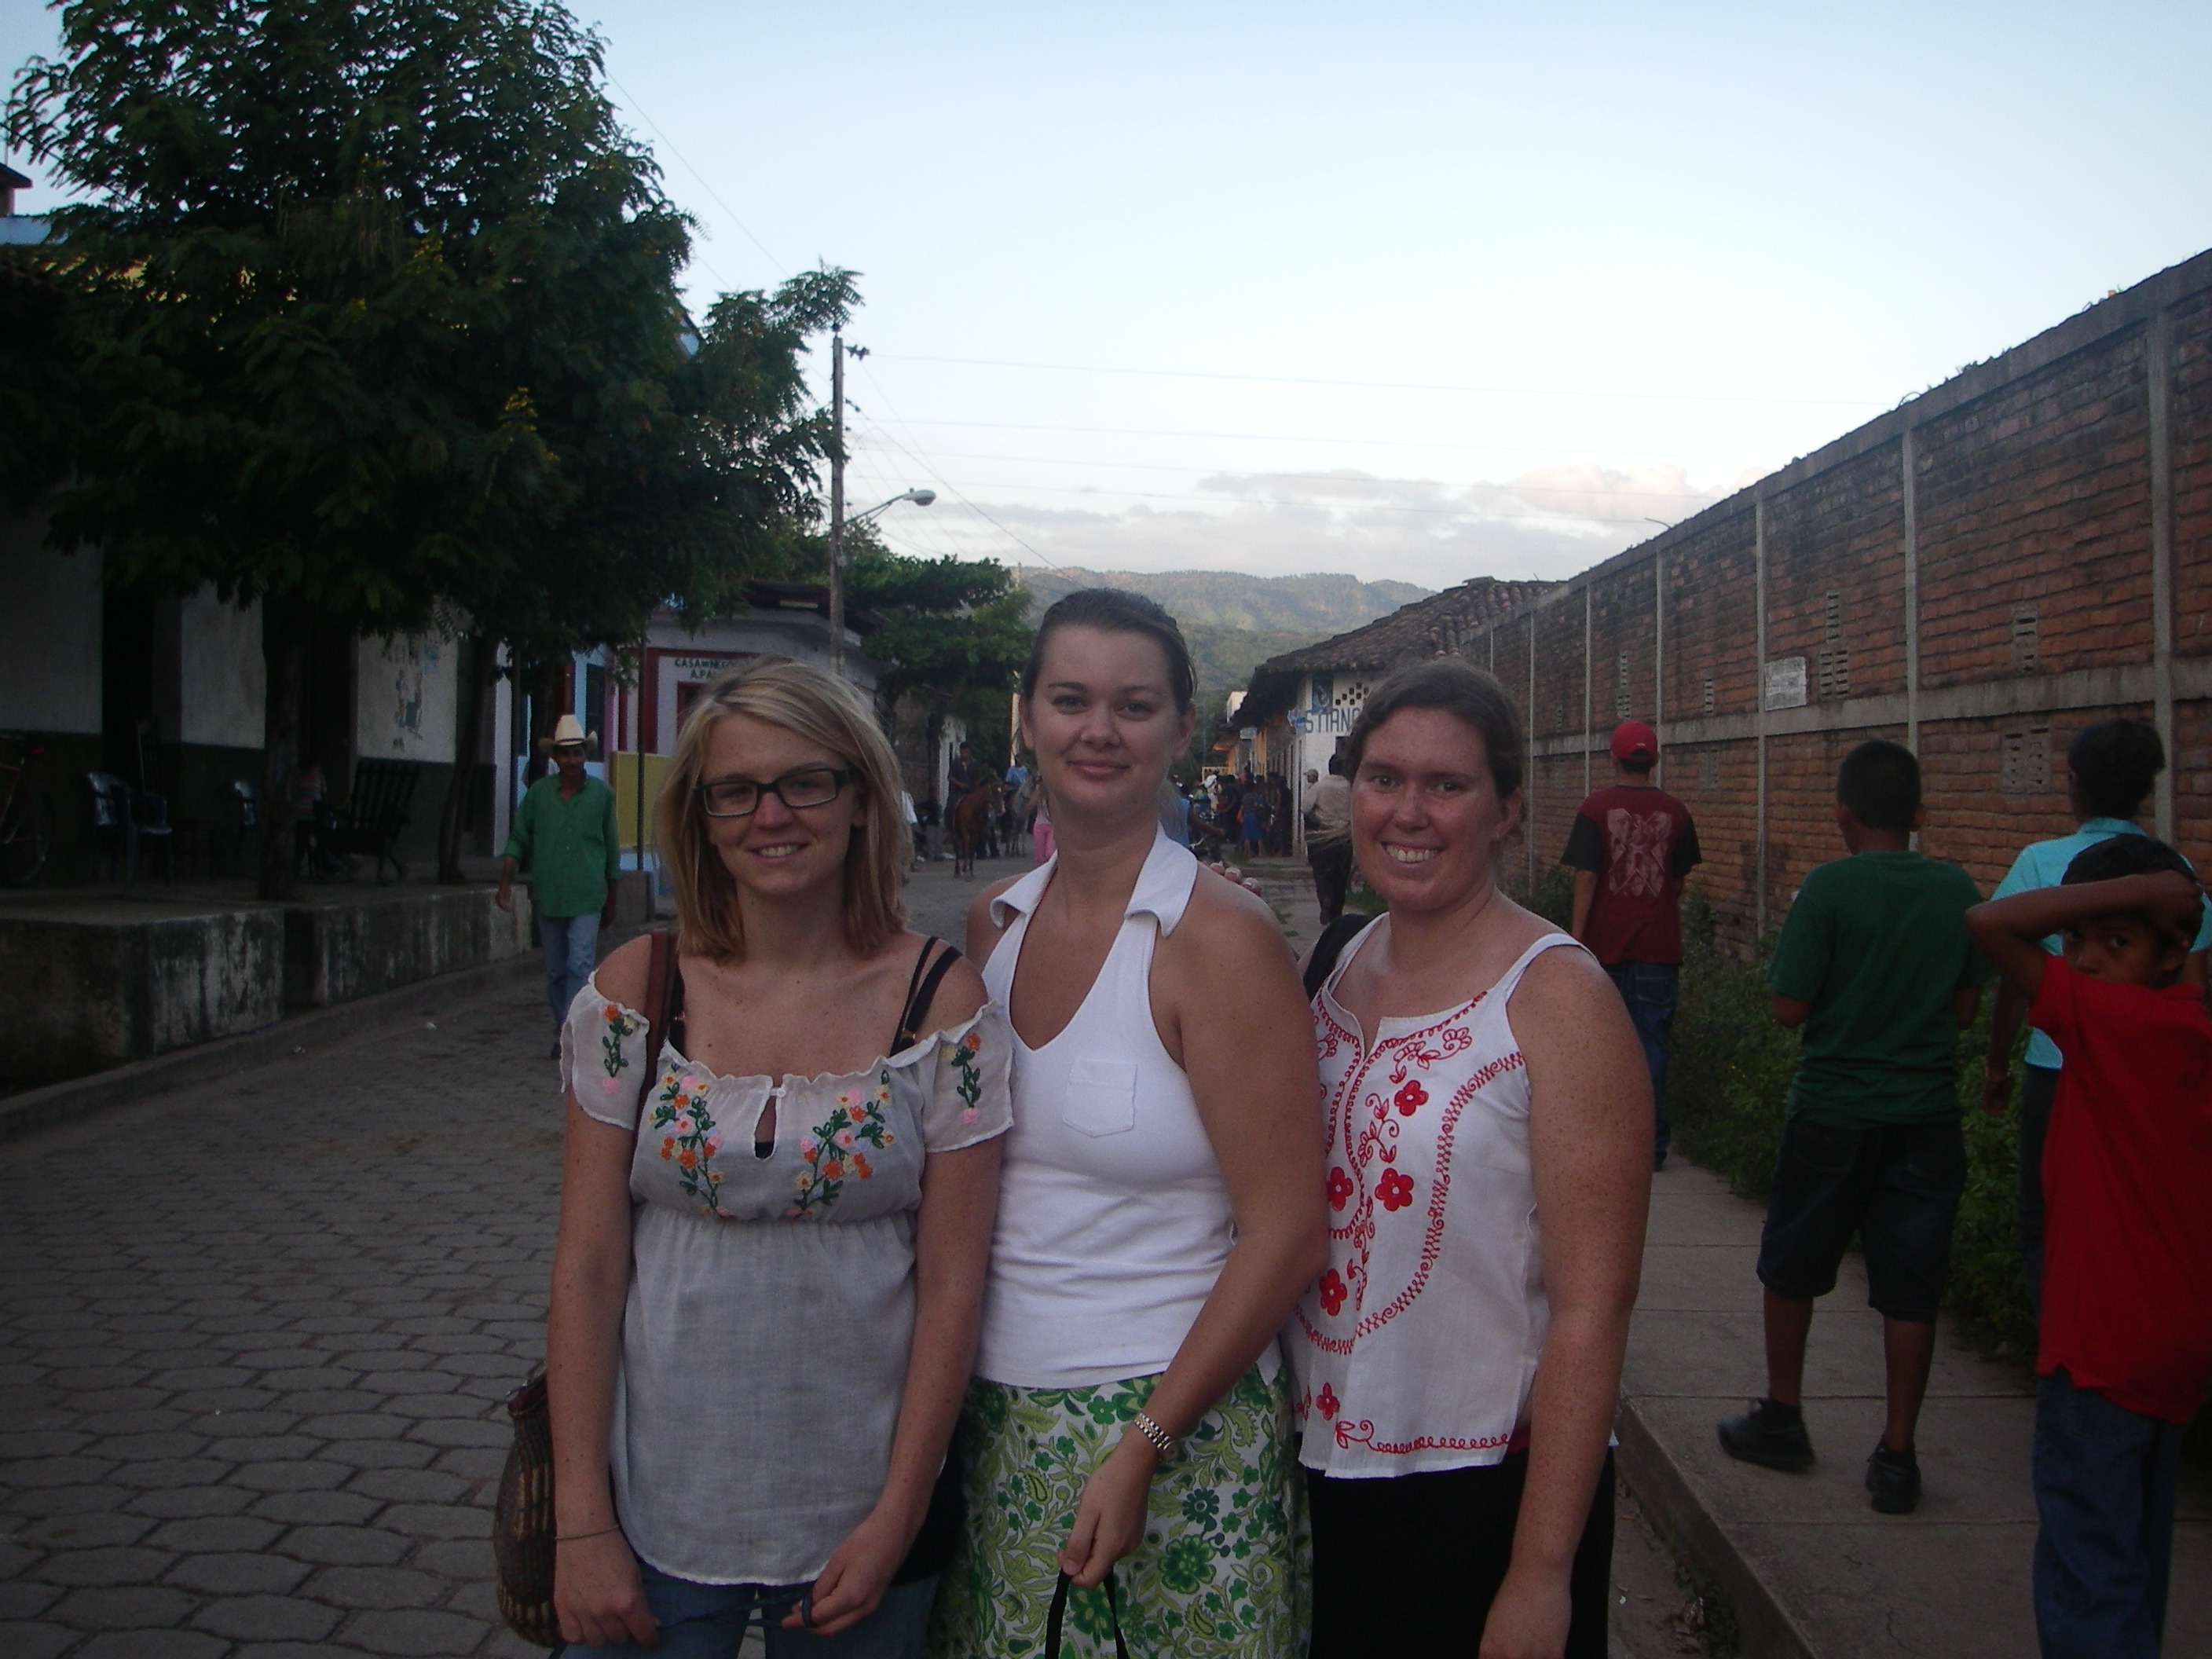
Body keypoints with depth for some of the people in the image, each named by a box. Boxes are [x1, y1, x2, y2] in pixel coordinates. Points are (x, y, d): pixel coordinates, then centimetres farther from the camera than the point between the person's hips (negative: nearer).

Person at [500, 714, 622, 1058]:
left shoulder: (602, 793, 2)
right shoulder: (538, 793, 4)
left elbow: (611, 849, 10)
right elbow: (518, 840, 8)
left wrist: (611, 901, 14)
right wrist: (506, 882, -5)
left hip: (586, 899, -2)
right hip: (547, 897, 2)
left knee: (580, 967, -13)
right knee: (555, 972, 11)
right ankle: (563, 1033, 23)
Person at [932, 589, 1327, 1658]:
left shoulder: (1218, 939, -14)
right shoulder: (994, 926, 4)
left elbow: (1283, 1235, -15)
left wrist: (1142, 1444, -17)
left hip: (1169, 1415, -5)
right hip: (993, 1416, 5)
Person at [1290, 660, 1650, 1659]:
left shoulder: (1555, 997, -15)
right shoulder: (1343, 968, 3)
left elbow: (1593, 1307, -18)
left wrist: (1541, 1575, -19)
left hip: (1484, 1492, -5)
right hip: (1324, 1469, 6)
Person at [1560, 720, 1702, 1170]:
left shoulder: (1596, 808, -6)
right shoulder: (1674, 812, 2)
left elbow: (1586, 877, -10)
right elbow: (1679, 881, 11)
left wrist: (1576, 938, -7)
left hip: (1606, 945, -1)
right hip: (1658, 946, 1)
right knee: (1652, 1043, 4)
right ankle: (1652, 1144, 4)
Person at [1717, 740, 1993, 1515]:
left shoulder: (1829, 887, -14)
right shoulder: (1958, 890, -1)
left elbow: (1789, 1007, -13)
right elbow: (1966, 1006, 7)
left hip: (1832, 1110, -3)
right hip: (1926, 1116, 3)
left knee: (1792, 1269, 15)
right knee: (1910, 1288, 8)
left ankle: (1782, 1419, 26)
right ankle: (1897, 1453, 11)